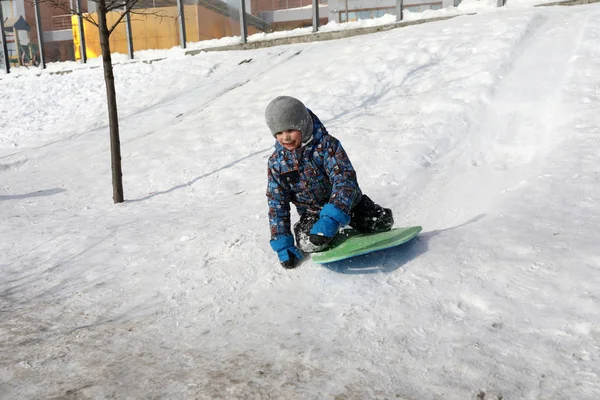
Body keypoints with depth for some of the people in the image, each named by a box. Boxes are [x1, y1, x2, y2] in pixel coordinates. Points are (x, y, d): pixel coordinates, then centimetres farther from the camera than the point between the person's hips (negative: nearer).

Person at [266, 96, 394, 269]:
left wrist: (330, 219, -45)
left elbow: (345, 179, -31)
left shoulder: (326, 144, -21)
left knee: (383, 222, -14)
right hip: (312, 212, 1)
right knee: (308, 243, -27)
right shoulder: (277, 162, -10)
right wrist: (283, 244, -12)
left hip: (346, 203, -1)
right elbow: (277, 204, -5)